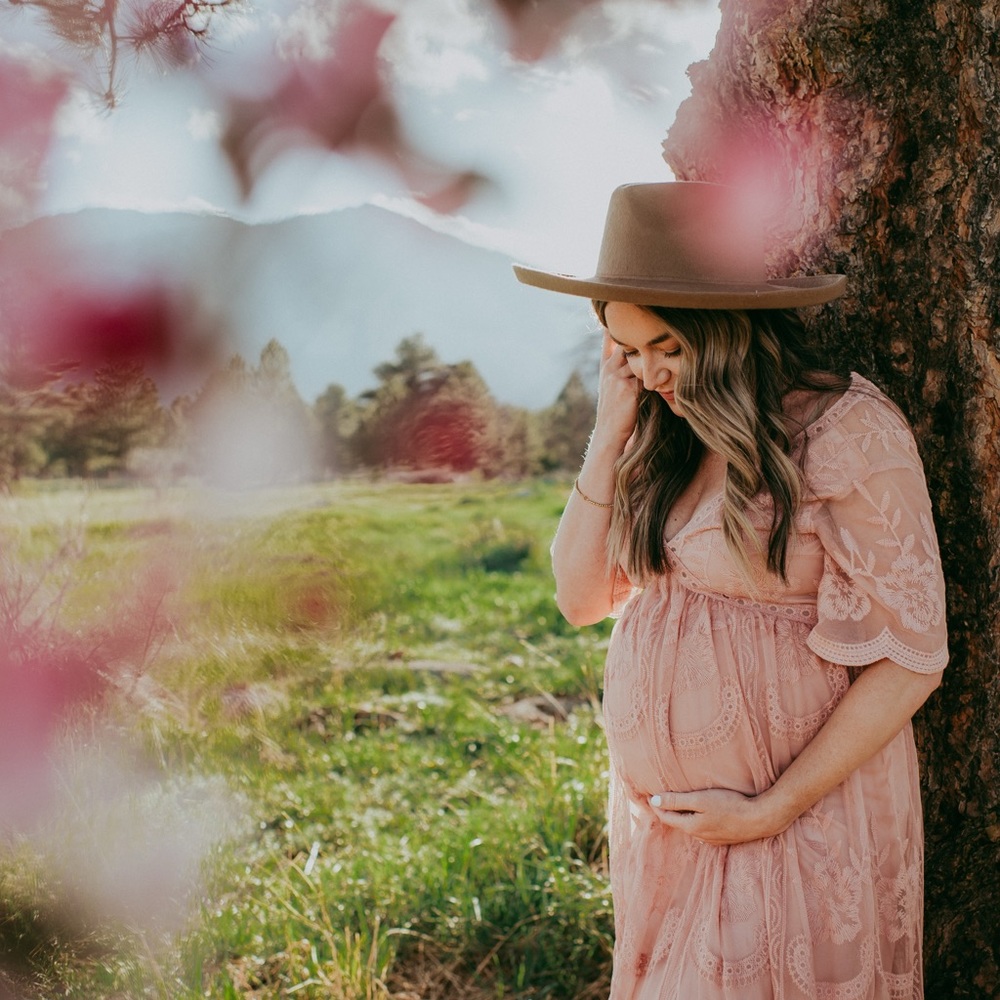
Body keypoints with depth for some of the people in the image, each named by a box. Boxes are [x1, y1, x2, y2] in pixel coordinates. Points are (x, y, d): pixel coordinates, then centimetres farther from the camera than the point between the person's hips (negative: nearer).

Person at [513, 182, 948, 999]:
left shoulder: (847, 433, -16)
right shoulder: (666, 437, 3)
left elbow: (908, 659, -16)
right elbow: (581, 597, 2)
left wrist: (772, 810, -14)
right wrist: (612, 434, -7)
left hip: (802, 808, -6)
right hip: (662, 812, 6)